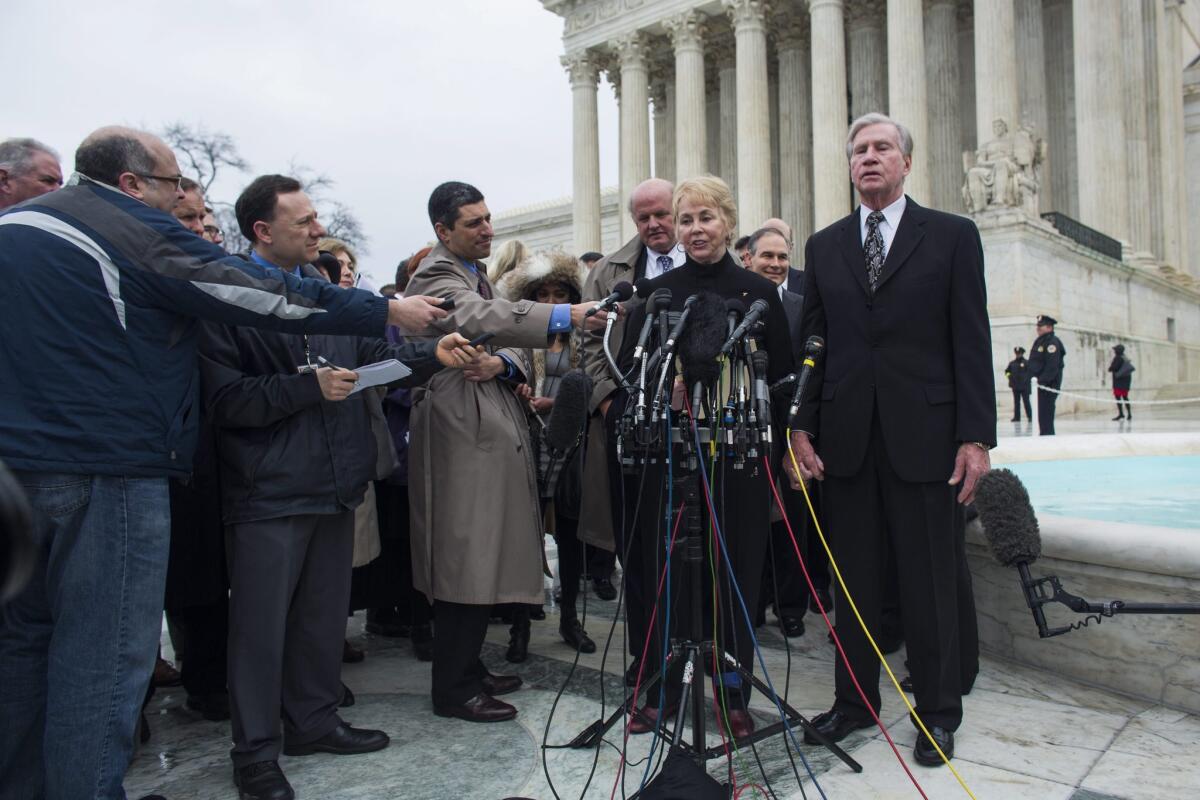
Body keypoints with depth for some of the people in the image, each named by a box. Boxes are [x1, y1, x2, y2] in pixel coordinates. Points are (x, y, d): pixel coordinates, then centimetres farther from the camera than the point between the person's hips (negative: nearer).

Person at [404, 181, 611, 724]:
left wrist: (503, 363, -6)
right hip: (462, 435, -9)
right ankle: (453, 690, 7)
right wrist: (563, 316, -42)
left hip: (490, 430, 9)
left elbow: (509, 339, 18)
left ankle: (468, 670, 26)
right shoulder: (434, 277, -9)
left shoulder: (475, 274, 22)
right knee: (466, 563, -6)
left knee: (483, 560, 13)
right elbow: (480, 318, -30)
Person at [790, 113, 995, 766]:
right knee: (853, 580, 11)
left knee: (930, 583, 6)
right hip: (846, 437, 3)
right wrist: (802, 429, 1)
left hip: (923, 436, -2)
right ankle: (855, 701, 26)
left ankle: (938, 714, 23)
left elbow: (972, 342, -1)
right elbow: (811, 343, 9)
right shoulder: (823, 246, 11)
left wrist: (976, 436, -8)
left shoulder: (952, 236, 3)